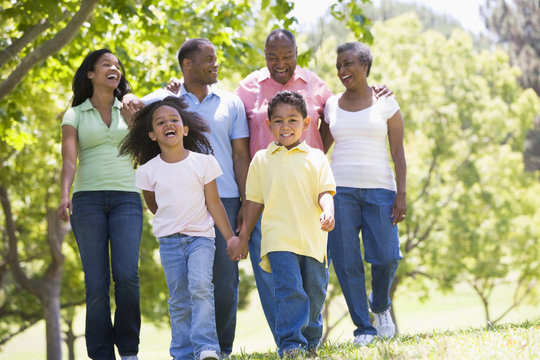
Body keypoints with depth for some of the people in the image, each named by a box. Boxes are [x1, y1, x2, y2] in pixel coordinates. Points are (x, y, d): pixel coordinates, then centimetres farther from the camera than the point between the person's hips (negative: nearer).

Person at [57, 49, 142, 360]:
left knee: (127, 274, -16)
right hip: (88, 199, 0)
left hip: (126, 197, 1)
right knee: (96, 284, -5)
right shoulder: (75, 115, 11)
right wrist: (65, 194, -20)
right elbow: (69, 159, -2)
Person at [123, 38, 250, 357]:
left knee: (225, 278, 0)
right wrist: (130, 102, -9)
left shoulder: (231, 102, 10)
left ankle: (223, 349, 10)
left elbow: (241, 156, 10)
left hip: (224, 199, 1)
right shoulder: (163, 100, 6)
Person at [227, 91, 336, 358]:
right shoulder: (262, 159, 10)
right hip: (279, 239, -1)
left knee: (315, 295, 9)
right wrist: (243, 238, 15)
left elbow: (325, 192, 2)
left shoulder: (315, 158, 9)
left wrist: (327, 212, -20)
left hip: (312, 240, 2)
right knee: (290, 291, -16)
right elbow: (255, 202, 15)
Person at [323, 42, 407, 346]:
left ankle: (380, 305, 22)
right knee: (347, 261, -4)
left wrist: (401, 194, -5)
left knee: (386, 257, -9)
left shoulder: (386, 103, 4)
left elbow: (398, 152, 3)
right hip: (341, 189, 2)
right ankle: (363, 328, 4)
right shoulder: (331, 106, 10)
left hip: (379, 189, -2)